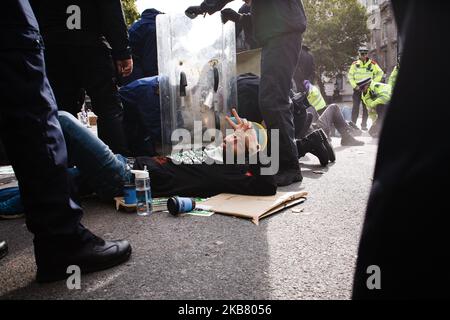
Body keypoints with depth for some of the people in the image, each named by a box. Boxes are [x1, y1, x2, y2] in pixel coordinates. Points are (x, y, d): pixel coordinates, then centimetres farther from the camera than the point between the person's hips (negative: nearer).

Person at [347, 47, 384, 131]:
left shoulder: (373, 64, 1)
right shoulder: (355, 64, 2)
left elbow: (380, 73, 6)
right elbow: (350, 76, 5)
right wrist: (354, 86, -6)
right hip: (357, 88, 0)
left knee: (366, 107, 3)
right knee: (355, 107, -5)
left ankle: (364, 125, 9)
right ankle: (353, 124, -1)